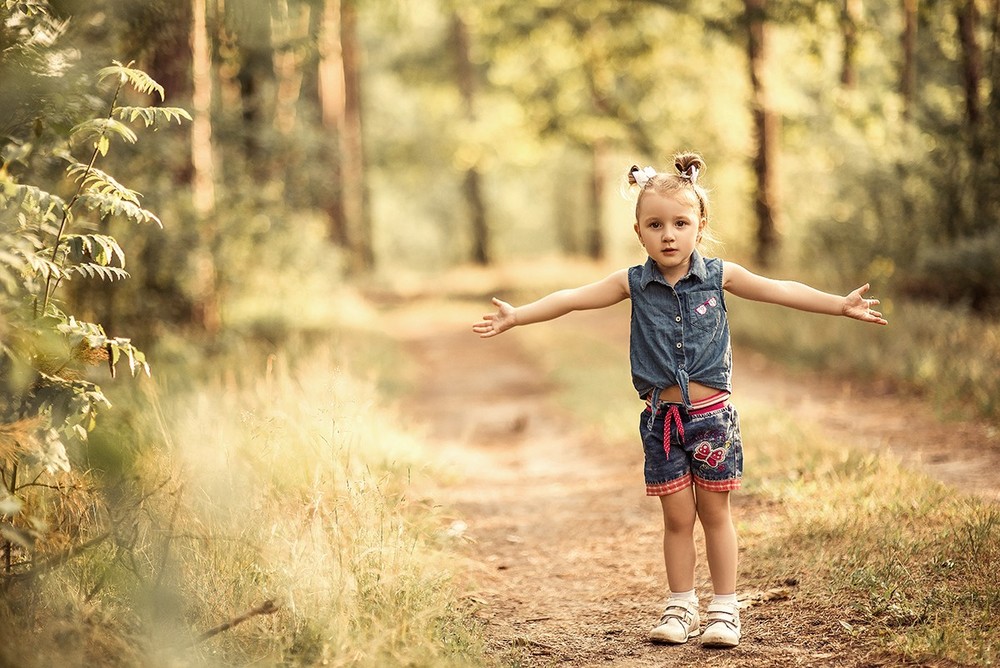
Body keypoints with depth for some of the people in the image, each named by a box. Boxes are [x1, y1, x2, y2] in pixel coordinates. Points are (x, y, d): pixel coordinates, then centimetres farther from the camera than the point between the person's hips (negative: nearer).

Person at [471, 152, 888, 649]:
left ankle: (724, 608, 17)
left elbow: (780, 291, -1)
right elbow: (573, 299, -1)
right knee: (677, 516, 7)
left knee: (714, 511, 7)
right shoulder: (634, 283, 0)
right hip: (661, 417, 1)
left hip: (711, 413, -1)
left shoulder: (718, 275, -2)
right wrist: (516, 316, -6)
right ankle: (680, 607, 21)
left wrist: (841, 305, -5)